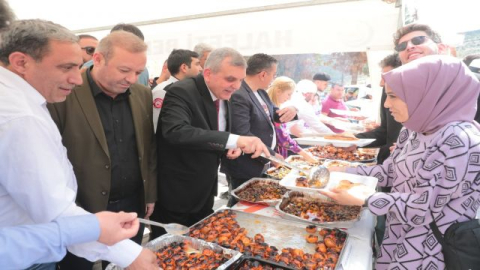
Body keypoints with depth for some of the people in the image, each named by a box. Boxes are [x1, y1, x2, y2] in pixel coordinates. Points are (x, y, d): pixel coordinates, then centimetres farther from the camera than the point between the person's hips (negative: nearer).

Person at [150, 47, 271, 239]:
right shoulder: (181, 92, -22)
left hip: (204, 194, 7)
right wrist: (233, 140, -46)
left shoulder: (223, 97, 2)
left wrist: (232, 146, -10)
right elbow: (175, 131, -40)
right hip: (174, 197, -7)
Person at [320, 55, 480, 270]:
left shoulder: (459, 141, -26)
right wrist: (343, 172, -3)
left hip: (427, 250, -7)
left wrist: (362, 200, -24)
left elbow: (425, 208, -24)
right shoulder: (413, 131, -1)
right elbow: (388, 172, 4)